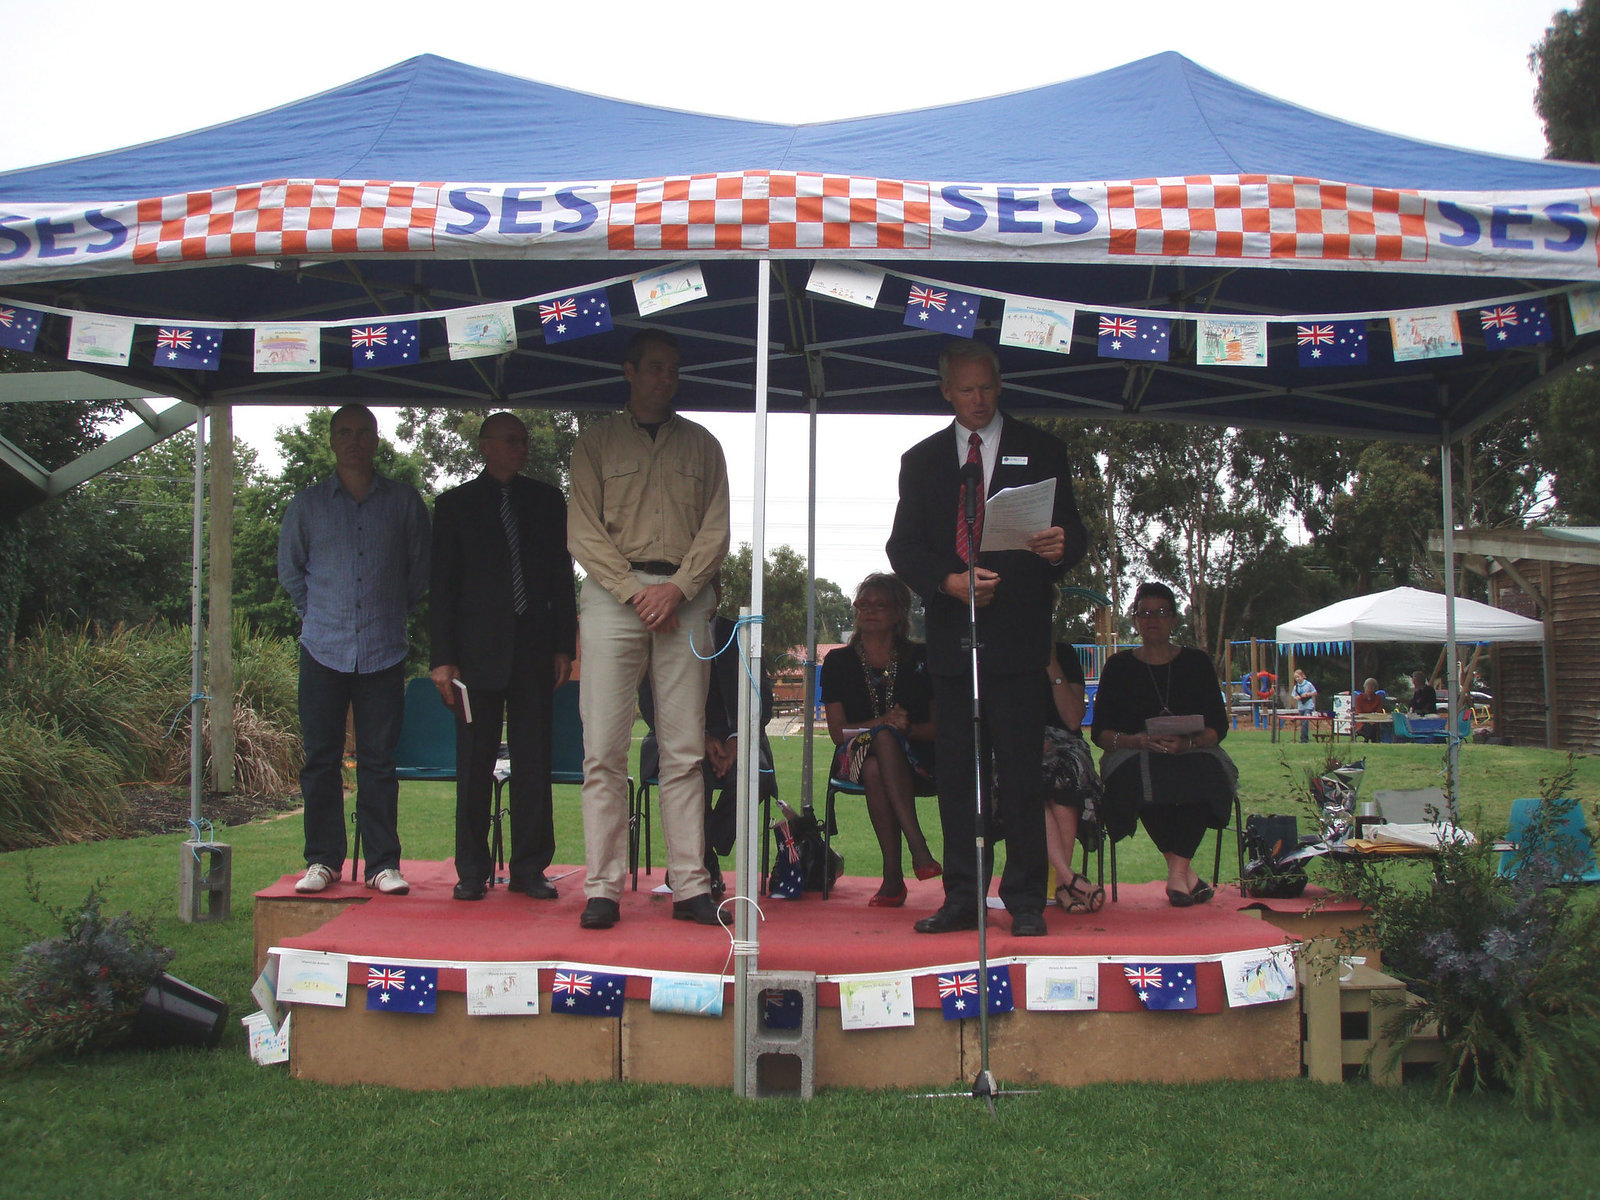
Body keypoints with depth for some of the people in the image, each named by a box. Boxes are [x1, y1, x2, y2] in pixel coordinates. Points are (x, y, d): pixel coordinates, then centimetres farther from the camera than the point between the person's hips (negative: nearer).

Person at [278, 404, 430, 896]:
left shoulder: (404, 501, 7)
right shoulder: (308, 503, 9)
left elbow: (420, 569, 15)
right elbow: (289, 569, 20)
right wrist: (318, 614, 14)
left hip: (384, 651, -1)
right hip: (324, 651, 1)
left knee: (379, 760, 0)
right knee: (320, 759, 2)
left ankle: (383, 863, 5)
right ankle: (322, 860, 11)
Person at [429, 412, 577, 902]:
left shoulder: (547, 501, 13)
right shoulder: (455, 505, 7)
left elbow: (562, 579, 12)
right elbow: (441, 586, 4)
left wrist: (564, 646, 4)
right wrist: (442, 657, -4)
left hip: (534, 650, 2)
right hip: (478, 652, -1)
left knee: (533, 761, 2)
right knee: (474, 764, 2)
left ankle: (529, 868, 9)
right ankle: (472, 870, 11)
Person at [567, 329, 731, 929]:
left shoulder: (701, 445, 17)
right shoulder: (596, 442, 13)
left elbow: (716, 530, 8)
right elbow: (583, 531, 4)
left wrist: (676, 588, -8)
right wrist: (634, 591, -8)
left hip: (684, 597, 1)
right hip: (612, 594, -1)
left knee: (684, 753, 0)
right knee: (604, 751, -5)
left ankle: (690, 887, 2)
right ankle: (602, 890, -1)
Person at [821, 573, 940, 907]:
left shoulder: (919, 660, 9)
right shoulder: (839, 661, 9)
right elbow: (838, 731, 1)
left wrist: (906, 728, -15)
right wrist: (883, 724, -17)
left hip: (916, 760, 0)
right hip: (855, 759, 1)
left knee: (877, 769, -37)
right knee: (878, 753, -38)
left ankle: (893, 876, -39)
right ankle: (919, 849, -41)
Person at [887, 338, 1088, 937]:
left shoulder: (1041, 451, 11)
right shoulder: (921, 460, 16)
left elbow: (1073, 531, 6)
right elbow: (903, 546, 8)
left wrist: (1062, 546, -18)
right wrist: (948, 581, -10)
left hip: (1016, 635, -2)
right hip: (950, 634, 3)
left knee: (1020, 771, -4)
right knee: (956, 771, 5)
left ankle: (1025, 902, 3)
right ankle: (961, 899, 12)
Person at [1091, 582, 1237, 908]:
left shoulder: (1196, 662, 13)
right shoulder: (1118, 666, 10)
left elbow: (1218, 726, 5)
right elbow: (1101, 732, 3)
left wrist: (1186, 742, -16)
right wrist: (1140, 741, -16)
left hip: (1192, 753, 1)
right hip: (1135, 754, -1)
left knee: (1206, 773, -35)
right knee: (1140, 780, -36)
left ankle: (1177, 873, -30)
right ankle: (1184, 870, -27)